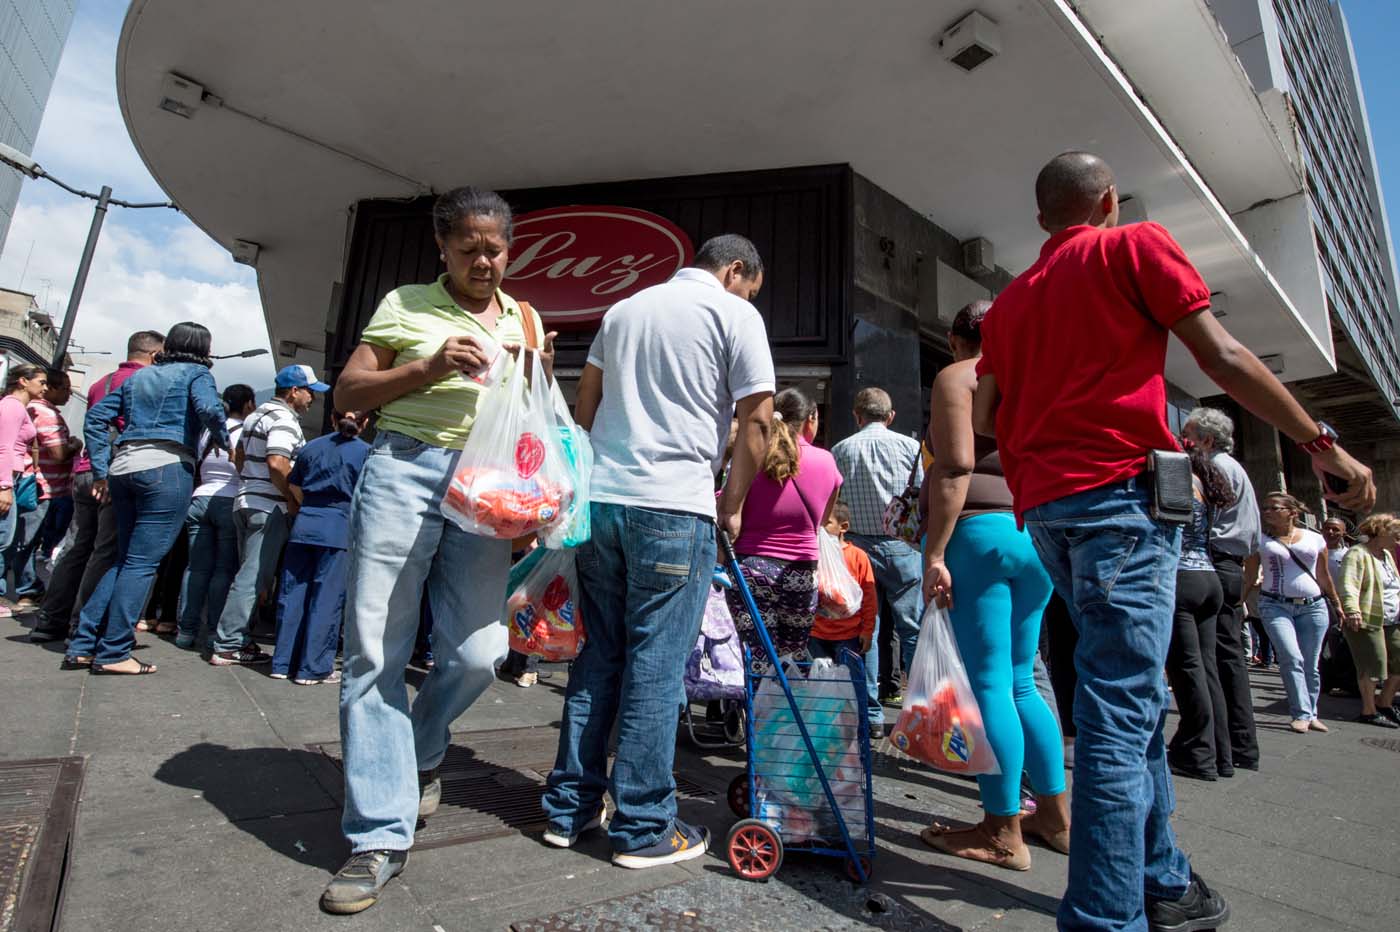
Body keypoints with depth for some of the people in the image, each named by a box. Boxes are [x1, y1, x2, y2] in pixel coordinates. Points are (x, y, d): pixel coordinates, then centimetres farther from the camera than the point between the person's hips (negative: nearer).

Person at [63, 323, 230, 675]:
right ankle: (113, 652, -1)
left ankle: (82, 645, 14)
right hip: (167, 465, -7)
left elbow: (96, 417, 18)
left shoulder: (139, 377, 23)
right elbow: (209, 408, -17)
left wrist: (101, 470, 16)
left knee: (125, 560, 16)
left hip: (123, 467, 7)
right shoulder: (195, 373, 5)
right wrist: (225, 442, 0)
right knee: (142, 563, -4)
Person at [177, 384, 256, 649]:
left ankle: (187, 630, 10)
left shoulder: (208, 432, 12)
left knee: (197, 567, 7)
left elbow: (195, 469, 17)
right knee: (225, 569, -2)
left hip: (200, 499, 6)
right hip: (231, 503, -5)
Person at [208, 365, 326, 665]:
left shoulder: (256, 415, 19)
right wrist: (294, 502, -15)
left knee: (249, 575, 14)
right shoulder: (284, 419, -12)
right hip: (270, 507, -10)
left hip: (246, 502, 10)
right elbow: (277, 464, -23)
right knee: (253, 578, -7)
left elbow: (239, 457, 25)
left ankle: (238, 639, 19)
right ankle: (227, 646, -5)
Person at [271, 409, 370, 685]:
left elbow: (295, 488, 18)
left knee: (293, 594, 10)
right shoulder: (365, 451, -2)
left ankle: (283, 663, 18)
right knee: (326, 599, 0)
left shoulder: (311, 447, 12)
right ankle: (313, 668, 5)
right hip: (338, 531, -4)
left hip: (303, 527, 5)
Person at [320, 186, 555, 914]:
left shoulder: (525, 320, 17)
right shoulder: (405, 304, 9)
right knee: (376, 649, -4)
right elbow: (346, 394, 5)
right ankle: (380, 833, 8)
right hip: (403, 467, -2)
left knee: (477, 653, -4)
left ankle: (417, 756, 28)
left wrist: (542, 378, -1)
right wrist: (427, 367, -9)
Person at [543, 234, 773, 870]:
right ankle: (642, 827, 11)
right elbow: (757, 420, -3)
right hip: (674, 505, -6)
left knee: (597, 655, 12)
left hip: (598, 499, 6)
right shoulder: (735, 314, 2)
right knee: (657, 664, 1)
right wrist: (732, 505, 6)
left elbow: (585, 407, 21)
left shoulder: (622, 309, 19)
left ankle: (570, 807, 21)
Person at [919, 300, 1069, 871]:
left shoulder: (955, 377, 0)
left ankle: (1003, 833, 7)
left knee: (989, 683, -2)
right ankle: (1054, 812, 25)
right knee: (1021, 681, 16)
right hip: (1036, 535, 8)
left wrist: (933, 554, -14)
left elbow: (955, 467, -13)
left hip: (981, 530, -7)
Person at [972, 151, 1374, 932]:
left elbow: (985, 414, 14)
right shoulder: (1134, 246, 5)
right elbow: (1223, 356, -2)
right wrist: (1322, 442, 5)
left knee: (1134, 694, 17)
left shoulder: (1011, 298, 20)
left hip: (1044, 506, 7)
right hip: (1122, 492, -6)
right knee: (1122, 708, -8)